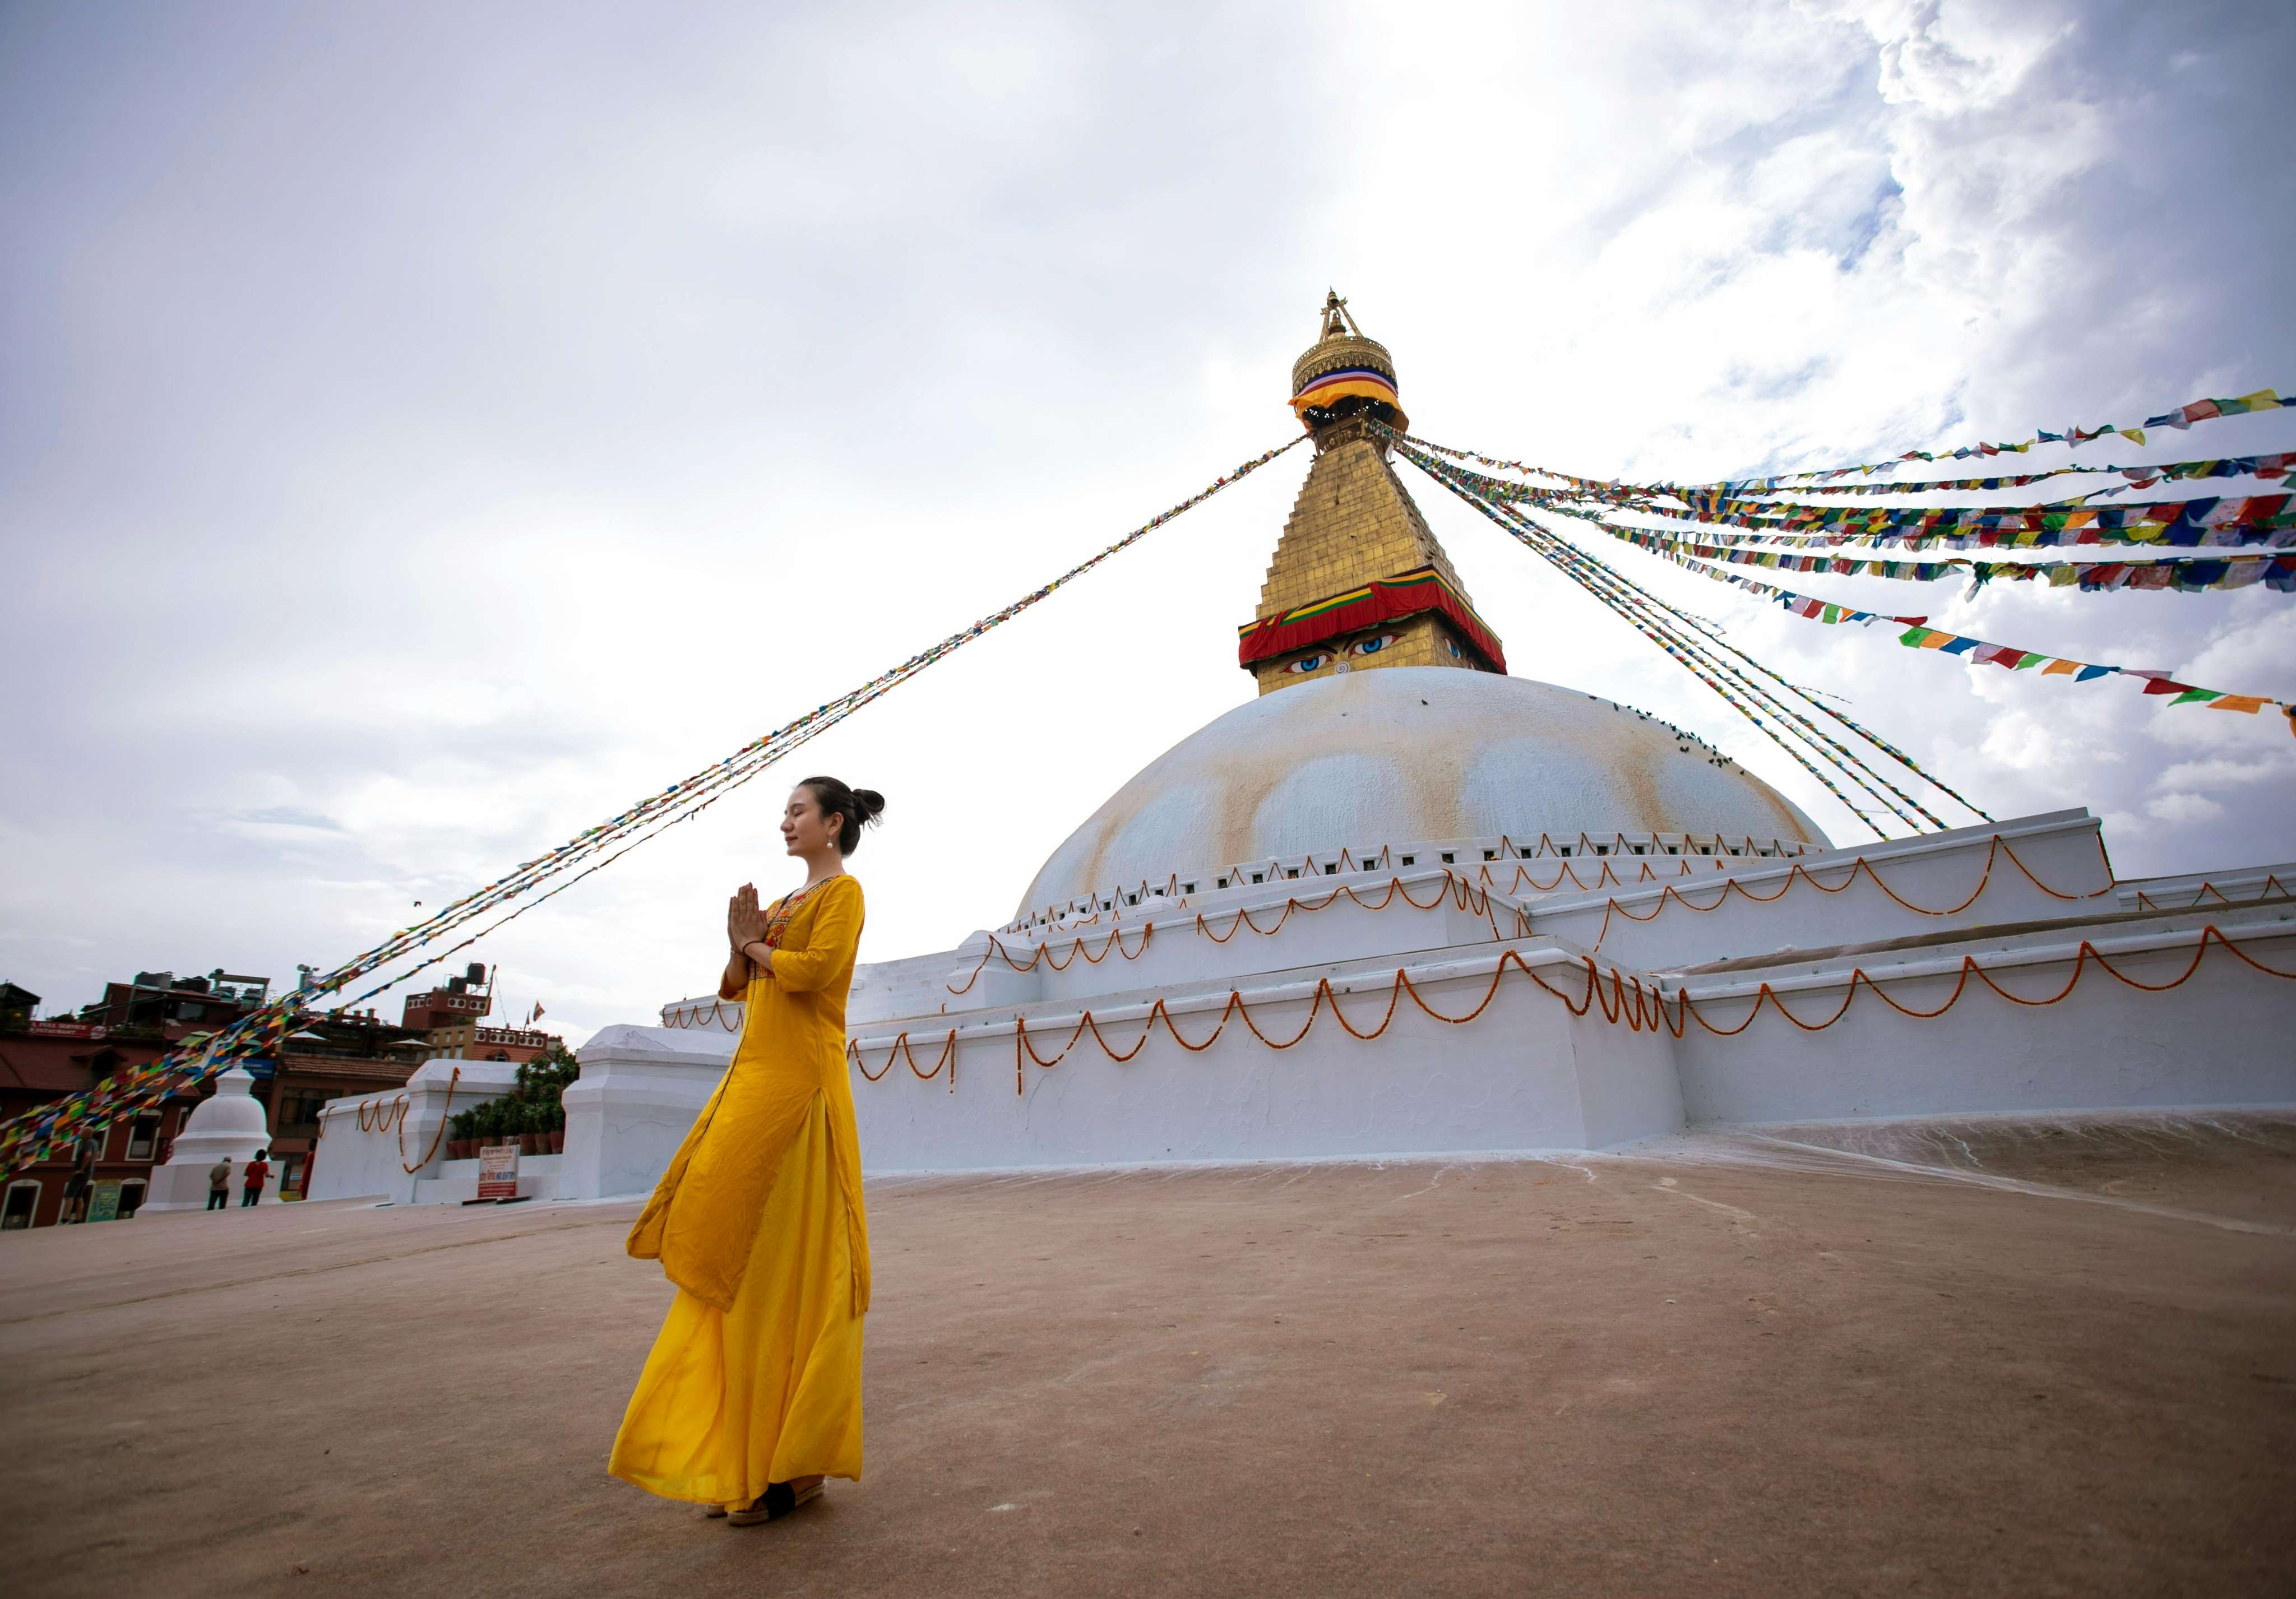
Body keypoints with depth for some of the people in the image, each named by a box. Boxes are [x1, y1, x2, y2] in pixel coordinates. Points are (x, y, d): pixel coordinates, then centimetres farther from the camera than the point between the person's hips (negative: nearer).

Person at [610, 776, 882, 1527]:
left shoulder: (843, 891, -2)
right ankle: (744, 1458, 17)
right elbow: (736, 986, 18)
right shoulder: (787, 902, 21)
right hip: (755, 1077, 9)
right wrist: (742, 942, 0)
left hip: (798, 1081, -9)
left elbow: (818, 967, -18)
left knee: (786, 1259, -6)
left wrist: (758, 946, -1)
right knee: (736, 1258, 8)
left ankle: (793, 1465, 5)